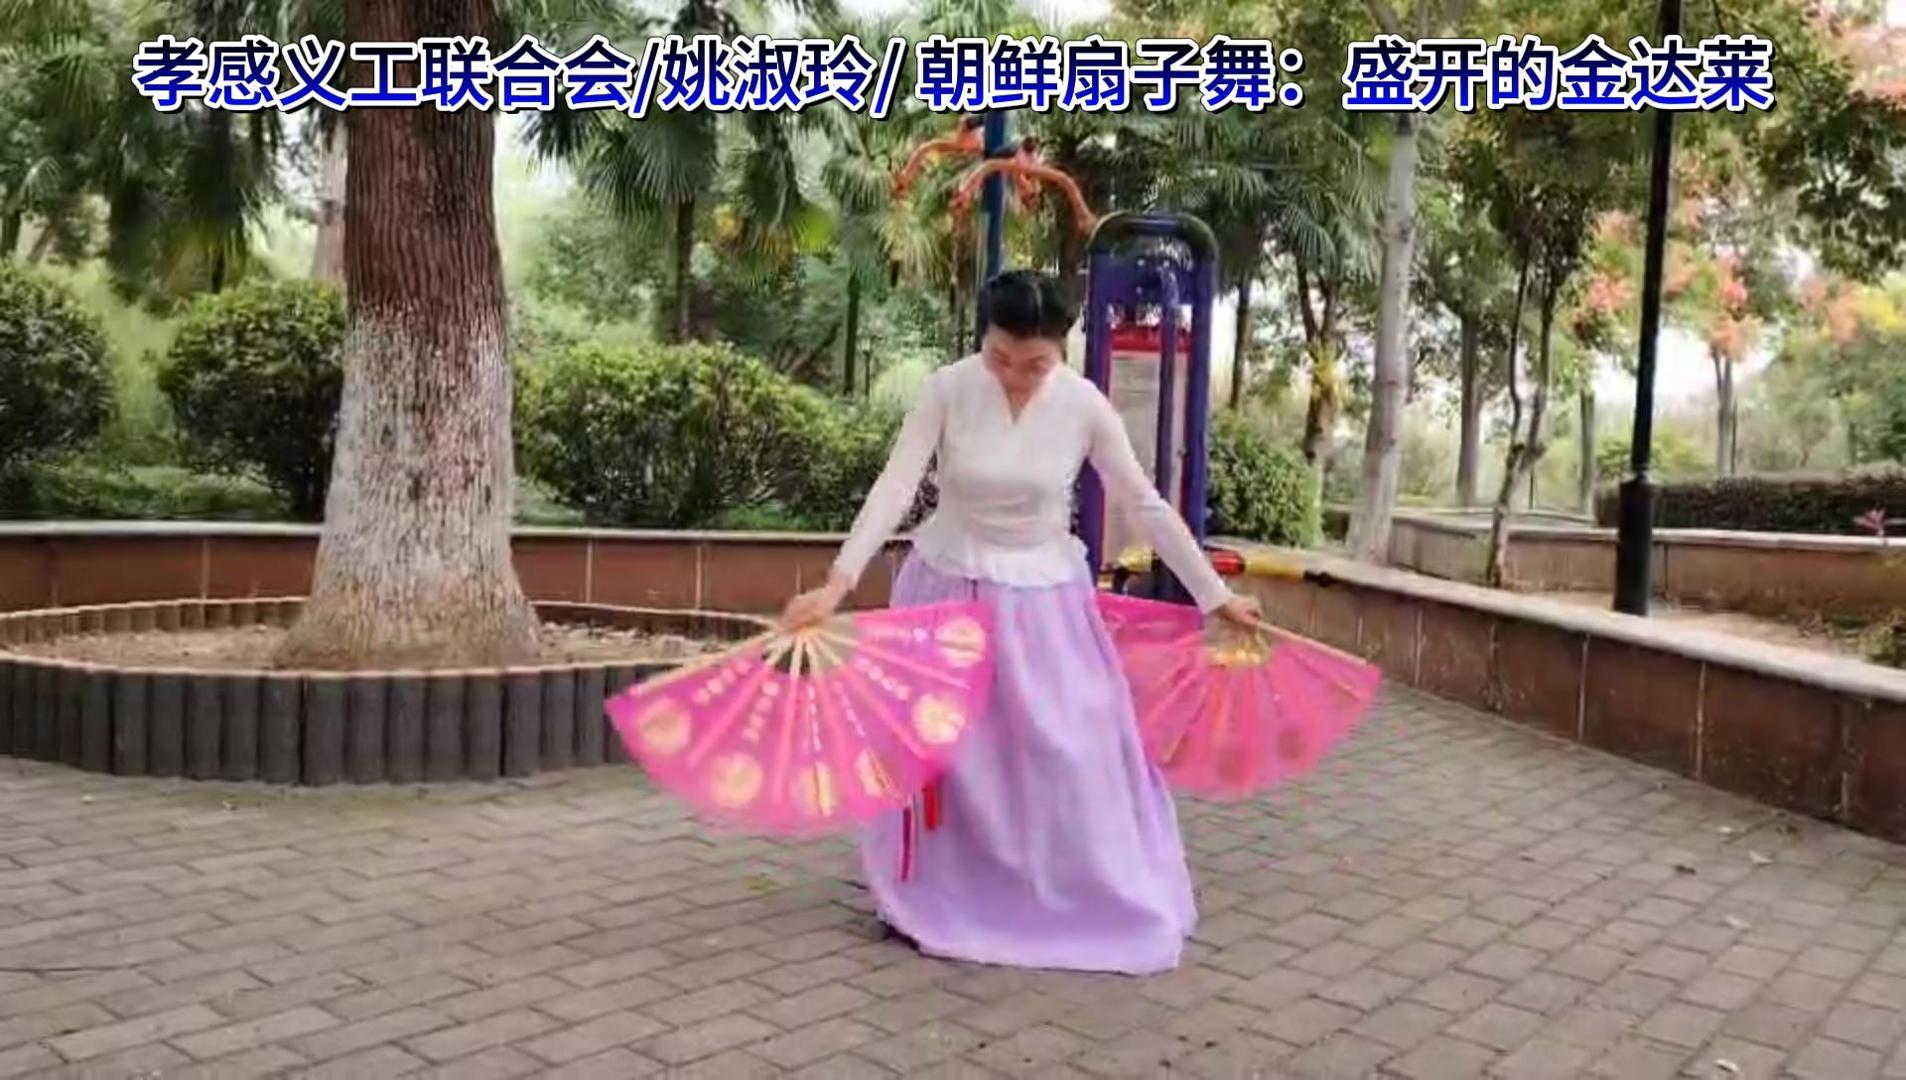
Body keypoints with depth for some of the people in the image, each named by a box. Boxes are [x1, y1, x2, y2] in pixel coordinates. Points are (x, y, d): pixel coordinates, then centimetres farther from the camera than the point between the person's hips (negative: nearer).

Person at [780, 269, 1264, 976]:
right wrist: (837, 583, -31)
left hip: (1044, 596, 0)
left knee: (1072, 755, 3)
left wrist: (1216, 596, -1)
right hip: (950, 588, 0)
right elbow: (895, 488, -20)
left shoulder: (1084, 406, -12)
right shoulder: (948, 390, -15)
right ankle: (927, 902, 25)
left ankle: (1099, 909, 21)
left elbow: (1146, 506, -5)